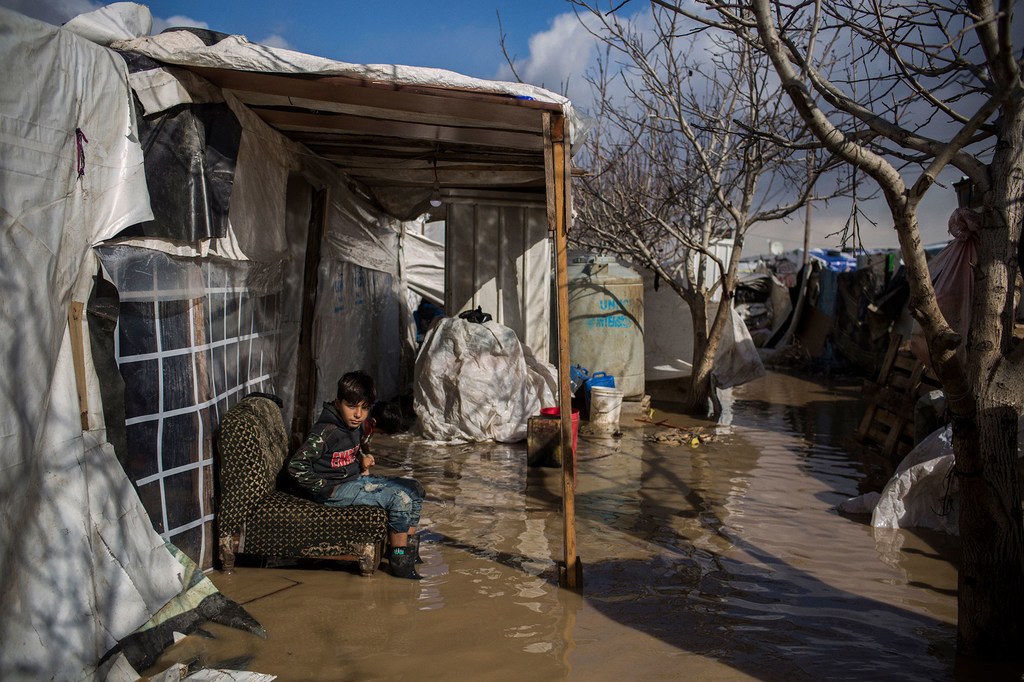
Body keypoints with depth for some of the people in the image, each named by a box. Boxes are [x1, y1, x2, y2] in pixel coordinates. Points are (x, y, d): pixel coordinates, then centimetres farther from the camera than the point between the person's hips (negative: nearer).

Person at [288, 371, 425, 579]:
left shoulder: (359, 425, 3)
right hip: (336, 488, -9)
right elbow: (296, 466, -26)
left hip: (356, 479, 9)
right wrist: (326, 489, -21)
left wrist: (363, 460, 7)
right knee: (399, 499, -21)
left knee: (414, 489, 7)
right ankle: (400, 564, -11)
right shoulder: (326, 432, -23)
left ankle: (410, 551, 12)